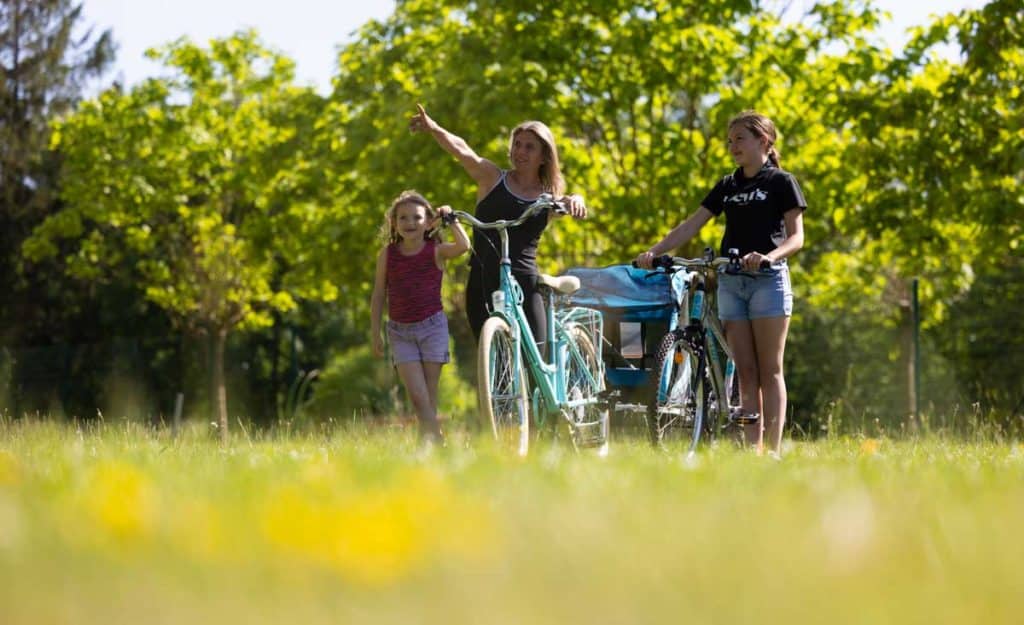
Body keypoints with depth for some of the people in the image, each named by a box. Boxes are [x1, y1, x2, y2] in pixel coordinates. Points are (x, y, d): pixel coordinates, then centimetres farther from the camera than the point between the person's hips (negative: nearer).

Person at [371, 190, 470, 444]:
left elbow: (463, 245, -25)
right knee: (417, 395, -10)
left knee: (429, 394, 3)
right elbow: (378, 295, 6)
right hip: (400, 330, 1)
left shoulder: (436, 251, -4)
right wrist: (375, 333, 5)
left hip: (432, 326, -1)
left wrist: (451, 220, -15)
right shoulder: (387, 255, 1)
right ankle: (435, 441, -11)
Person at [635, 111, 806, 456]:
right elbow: (692, 225, 10)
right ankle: (752, 450, 0)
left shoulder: (781, 182, 0)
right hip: (730, 282, 5)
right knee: (745, 372, 2)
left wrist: (769, 256, -27)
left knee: (770, 370, -6)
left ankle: (773, 451, -7)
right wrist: (653, 251, -4)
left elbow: (796, 236, -7)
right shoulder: (728, 186, 15)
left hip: (768, 279, -5)